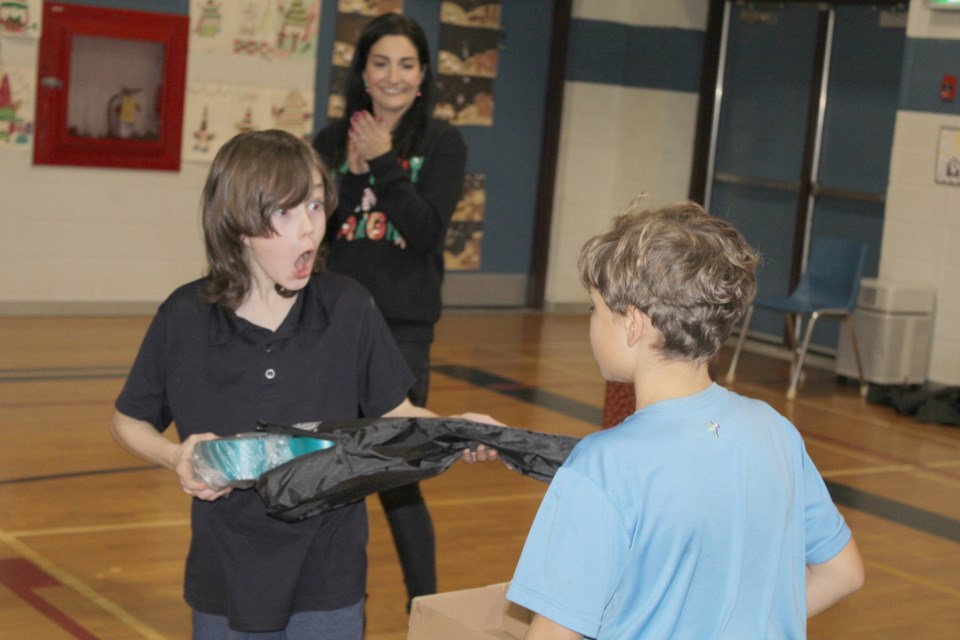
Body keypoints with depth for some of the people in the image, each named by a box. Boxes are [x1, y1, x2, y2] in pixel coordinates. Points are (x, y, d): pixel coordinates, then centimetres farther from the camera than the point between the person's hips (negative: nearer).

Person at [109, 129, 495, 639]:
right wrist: (176, 458, -14)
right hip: (227, 581, 0)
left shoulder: (348, 309, -9)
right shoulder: (184, 319, -9)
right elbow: (128, 420, 4)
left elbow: (393, 413, 0)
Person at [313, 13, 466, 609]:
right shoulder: (334, 140, 5)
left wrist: (383, 163, -17)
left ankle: (425, 606, 11)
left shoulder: (442, 144, -2)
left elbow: (426, 230, -13)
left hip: (403, 327, -3)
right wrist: (351, 174, -13)